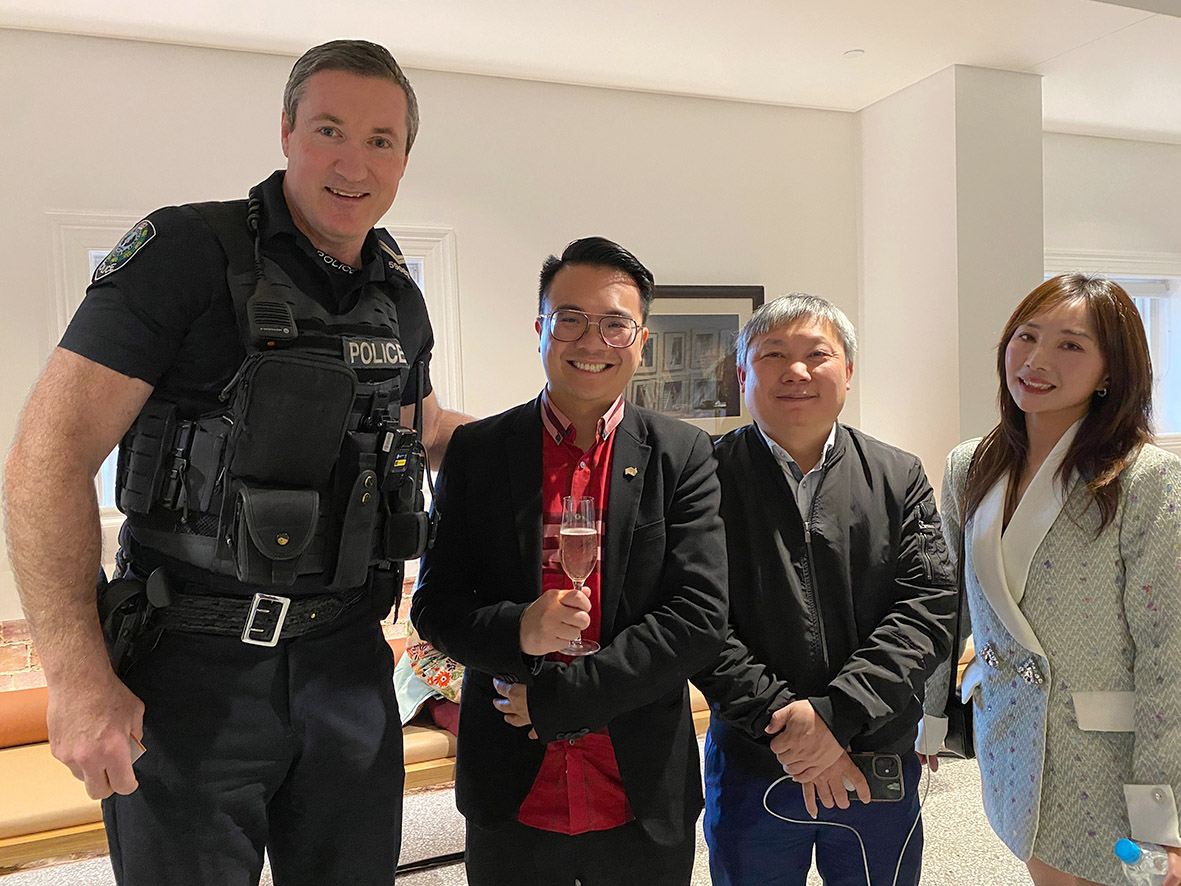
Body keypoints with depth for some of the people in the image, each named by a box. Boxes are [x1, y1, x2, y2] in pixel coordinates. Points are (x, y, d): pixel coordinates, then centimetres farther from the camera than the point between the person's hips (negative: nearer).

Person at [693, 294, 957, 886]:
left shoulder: (900, 478, 2)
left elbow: (928, 606, -7)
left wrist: (836, 712, -18)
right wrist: (782, 721, -18)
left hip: (880, 765, 2)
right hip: (749, 768, -1)